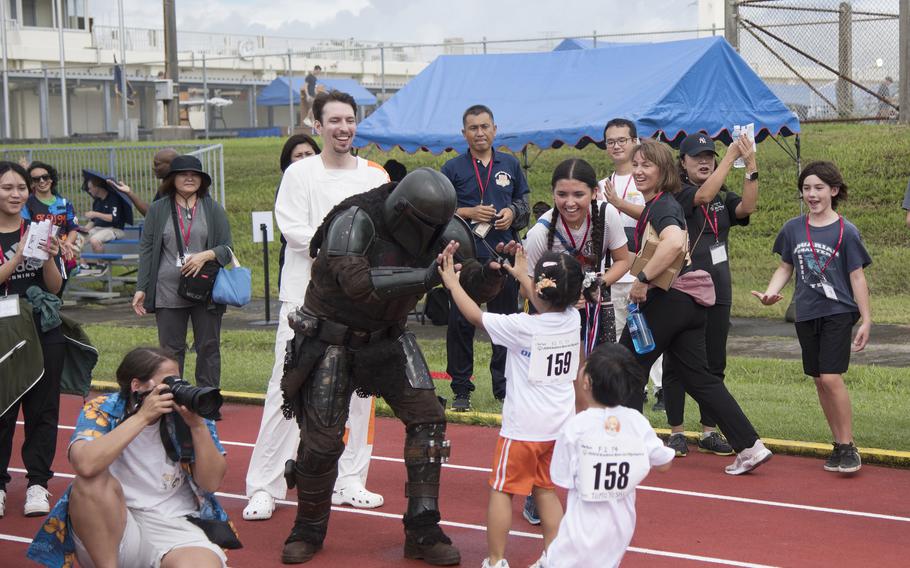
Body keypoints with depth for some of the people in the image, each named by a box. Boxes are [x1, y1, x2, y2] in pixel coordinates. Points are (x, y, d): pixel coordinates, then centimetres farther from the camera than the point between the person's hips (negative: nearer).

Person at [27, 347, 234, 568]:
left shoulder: (185, 412, 0)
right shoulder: (102, 411, -6)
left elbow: (211, 483, -2)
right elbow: (85, 464, -28)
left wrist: (198, 425, -15)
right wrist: (142, 416, -25)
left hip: (174, 526, 0)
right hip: (112, 528, 0)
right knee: (94, 480, -31)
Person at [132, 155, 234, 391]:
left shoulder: (213, 209, 7)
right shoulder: (158, 210, 7)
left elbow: (227, 248, 6)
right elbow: (146, 250, 7)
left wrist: (206, 255, -15)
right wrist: (141, 288, 0)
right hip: (169, 291, 0)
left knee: (208, 348, 4)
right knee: (171, 350, 2)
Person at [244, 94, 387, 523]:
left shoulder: (375, 176, 7)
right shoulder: (299, 174, 0)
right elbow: (293, 230, -11)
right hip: (305, 297, -3)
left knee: (358, 389, 7)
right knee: (286, 390, -4)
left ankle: (349, 482, 18)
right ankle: (263, 488, 0)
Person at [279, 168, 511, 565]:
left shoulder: (438, 233, -9)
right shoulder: (355, 221, -27)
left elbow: (475, 288, -4)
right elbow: (356, 281, -42)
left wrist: (494, 270, -27)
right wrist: (425, 276, -46)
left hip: (386, 339, 5)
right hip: (331, 342, -5)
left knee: (427, 417, -9)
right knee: (322, 440, -4)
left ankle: (422, 532, -1)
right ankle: (308, 531, 21)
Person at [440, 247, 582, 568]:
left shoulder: (523, 328, -21)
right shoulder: (572, 319, -5)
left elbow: (476, 316, -10)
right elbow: (548, 303, 18)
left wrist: (452, 284, 5)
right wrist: (522, 276, 32)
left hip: (523, 427, -6)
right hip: (560, 425, 6)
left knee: (501, 490, 6)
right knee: (546, 490, 18)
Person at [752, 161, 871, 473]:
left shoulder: (846, 231, -6)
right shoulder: (793, 229, 4)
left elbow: (857, 277, -4)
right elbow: (785, 268, 13)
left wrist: (866, 320, -6)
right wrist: (770, 293, -5)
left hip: (838, 312, -5)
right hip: (806, 315, 5)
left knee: (831, 377, -15)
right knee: (819, 380, 8)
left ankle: (849, 446, -5)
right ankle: (840, 445, 19)